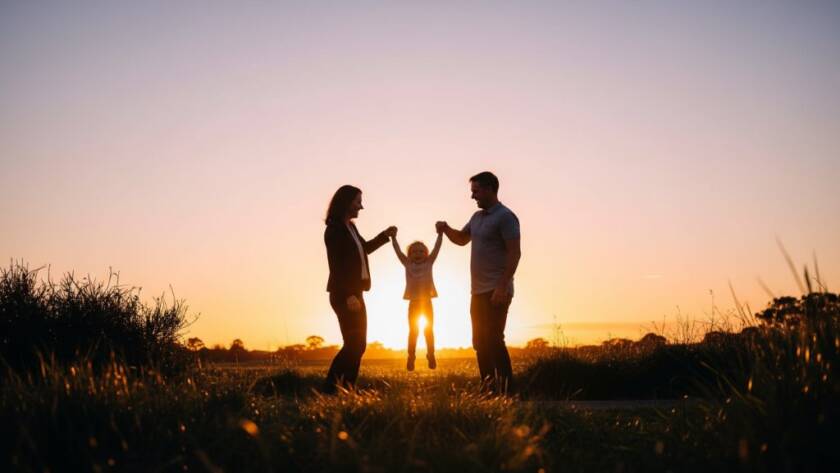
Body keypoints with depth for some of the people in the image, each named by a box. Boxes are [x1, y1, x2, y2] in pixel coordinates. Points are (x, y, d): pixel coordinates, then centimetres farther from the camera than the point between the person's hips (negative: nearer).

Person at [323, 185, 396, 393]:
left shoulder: (350, 227, 14)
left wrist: (385, 235, 27)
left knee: (357, 345, 9)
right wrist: (348, 295, -23)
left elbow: (364, 248, 33)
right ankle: (331, 388, -7)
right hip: (344, 295, -9)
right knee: (354, 345, -11)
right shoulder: (334, 229, -11)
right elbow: (335, 266, -18)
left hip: (353, 293, 9)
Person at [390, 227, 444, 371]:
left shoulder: (429, 263, 1)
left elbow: (436, 248, -5)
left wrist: (440, 234, -14)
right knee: (413, 331, 5)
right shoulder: (407, 264, 2)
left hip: (427, 302, 0)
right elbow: (398, 251, -3)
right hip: (413, 302, 0)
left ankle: (431, 356, 16)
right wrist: (393, 237, -12)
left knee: (429, 330, 8)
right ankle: (411, 357, 9)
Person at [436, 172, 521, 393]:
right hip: (478, 291, 9)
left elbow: (514, 253, -17)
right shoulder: (477, 217, 16)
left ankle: (506, 390, -8)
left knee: (493, 341, -12)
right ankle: (488, 389, 17)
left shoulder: (505, 216, -11)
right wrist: (446, 229, 8)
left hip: (496, 292, -9)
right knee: (480, 343, 10)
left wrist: (502, 288, -23)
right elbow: (462, 239, 30)